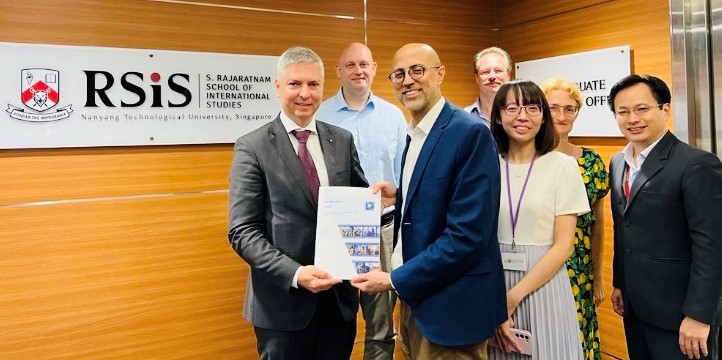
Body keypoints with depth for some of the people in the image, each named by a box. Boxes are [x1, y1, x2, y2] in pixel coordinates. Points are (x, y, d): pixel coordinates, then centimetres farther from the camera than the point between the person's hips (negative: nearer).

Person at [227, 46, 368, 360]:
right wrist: (295, 274, -21)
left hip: (340, 296, 4)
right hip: (284, 301, -3)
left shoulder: (342, 140, 6)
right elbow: (243, 232, -10)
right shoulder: (252, 147, -7)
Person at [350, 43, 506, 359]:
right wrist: (399, 198, -1)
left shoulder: (470, 133, -18)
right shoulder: (414, 134, 9)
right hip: (414, 295, 8)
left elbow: (468, 234, -23)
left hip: (451, 303, -8)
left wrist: (396, 279, -18)